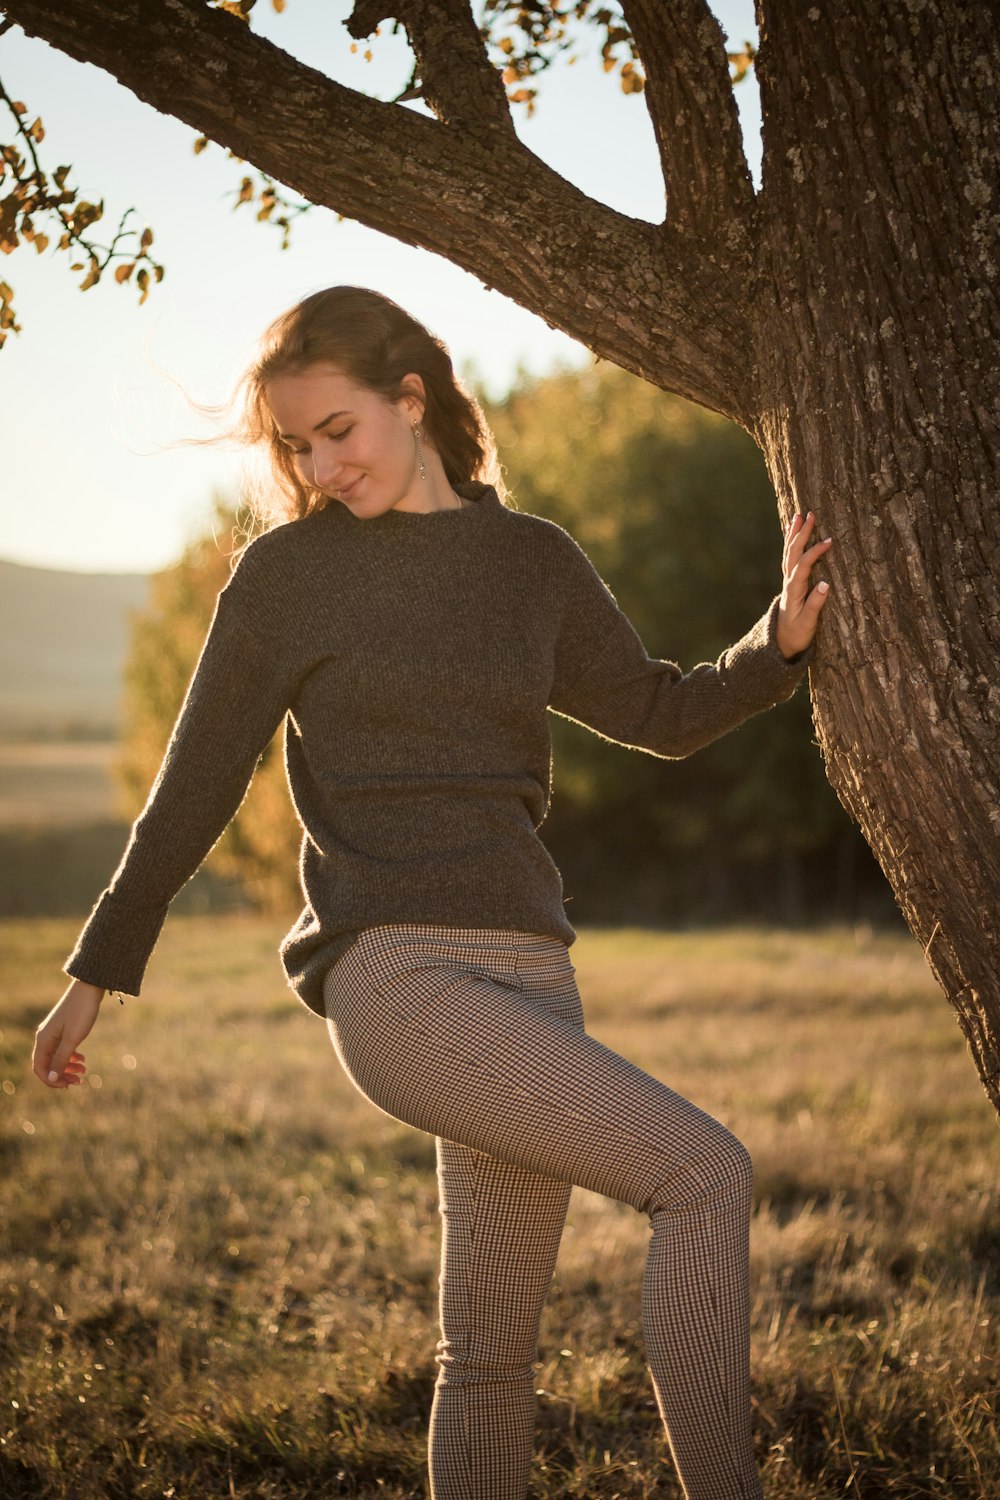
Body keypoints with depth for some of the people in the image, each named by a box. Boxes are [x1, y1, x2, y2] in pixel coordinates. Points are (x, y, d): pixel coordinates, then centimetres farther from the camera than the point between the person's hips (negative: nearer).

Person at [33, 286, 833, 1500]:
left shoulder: (535, 562, 15)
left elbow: (662, 715, 26)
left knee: (492, 1342, 8)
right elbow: (199, 781, 10)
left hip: (525, 974, 5)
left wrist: (778, 644, 10)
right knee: (706, 1176, -17)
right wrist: (98, 970, 13)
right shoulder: (289, 571, 5)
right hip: (392, 970, -5)